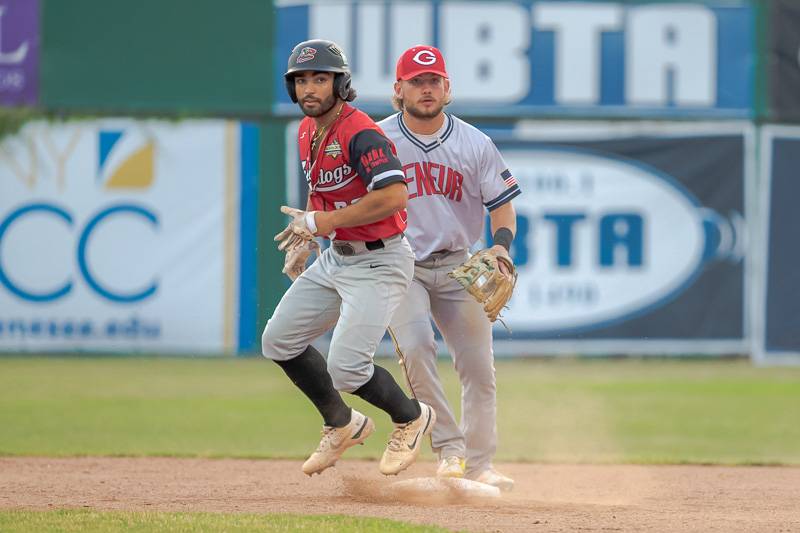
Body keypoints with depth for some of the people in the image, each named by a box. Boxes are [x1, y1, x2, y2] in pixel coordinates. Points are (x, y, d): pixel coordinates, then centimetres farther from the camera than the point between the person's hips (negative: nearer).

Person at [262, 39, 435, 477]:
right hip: (336, 258, 9)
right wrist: (304, 238, 11)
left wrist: (325, 222, -28)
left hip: (379, 264, -9)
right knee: (278, 341, 10)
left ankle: (411, 418, 14)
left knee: (345, 368, -15)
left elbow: (395, 196, -33)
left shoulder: (360, 134, -22)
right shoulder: (307, 132, 7)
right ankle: (342, 425, 27)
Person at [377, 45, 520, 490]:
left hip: (458, 268, 2)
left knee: (479, 366, 0)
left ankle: (479, 463, 12)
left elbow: (503, 203, 4)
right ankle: (449, 446, -17)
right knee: (416, 348, -25)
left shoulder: (475, 143, 0)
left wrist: (502, 247, -14)